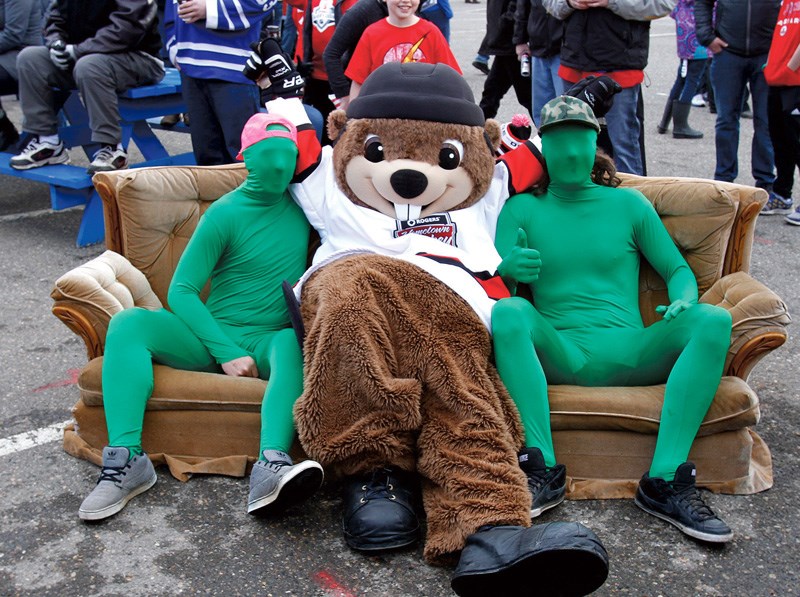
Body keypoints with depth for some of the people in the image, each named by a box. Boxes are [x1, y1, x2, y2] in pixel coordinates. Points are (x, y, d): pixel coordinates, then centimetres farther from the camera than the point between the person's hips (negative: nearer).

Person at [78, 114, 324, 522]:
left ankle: (271, 467, -54)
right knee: (128, 323, -25)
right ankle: (126, 459, -33)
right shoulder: (225, 214, -4)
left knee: (294, 341, -36)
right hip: (214, 336, 0)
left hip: (268, 342, 0)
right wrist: (226, 353, -18)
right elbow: (181, 291, -7)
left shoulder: (301, 200, 5)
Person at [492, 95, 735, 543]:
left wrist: (684, 302, -7)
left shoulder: (629, 204, 17)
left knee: (713, 320, -24)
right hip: (557, 354, -1)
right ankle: (543, 471, -30)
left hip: (627, 352, 2)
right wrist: (507, 271, -20)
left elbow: (679, 270, 17)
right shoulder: (521, 209, 14)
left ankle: (665, 481, -27)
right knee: (506, 312, -32)